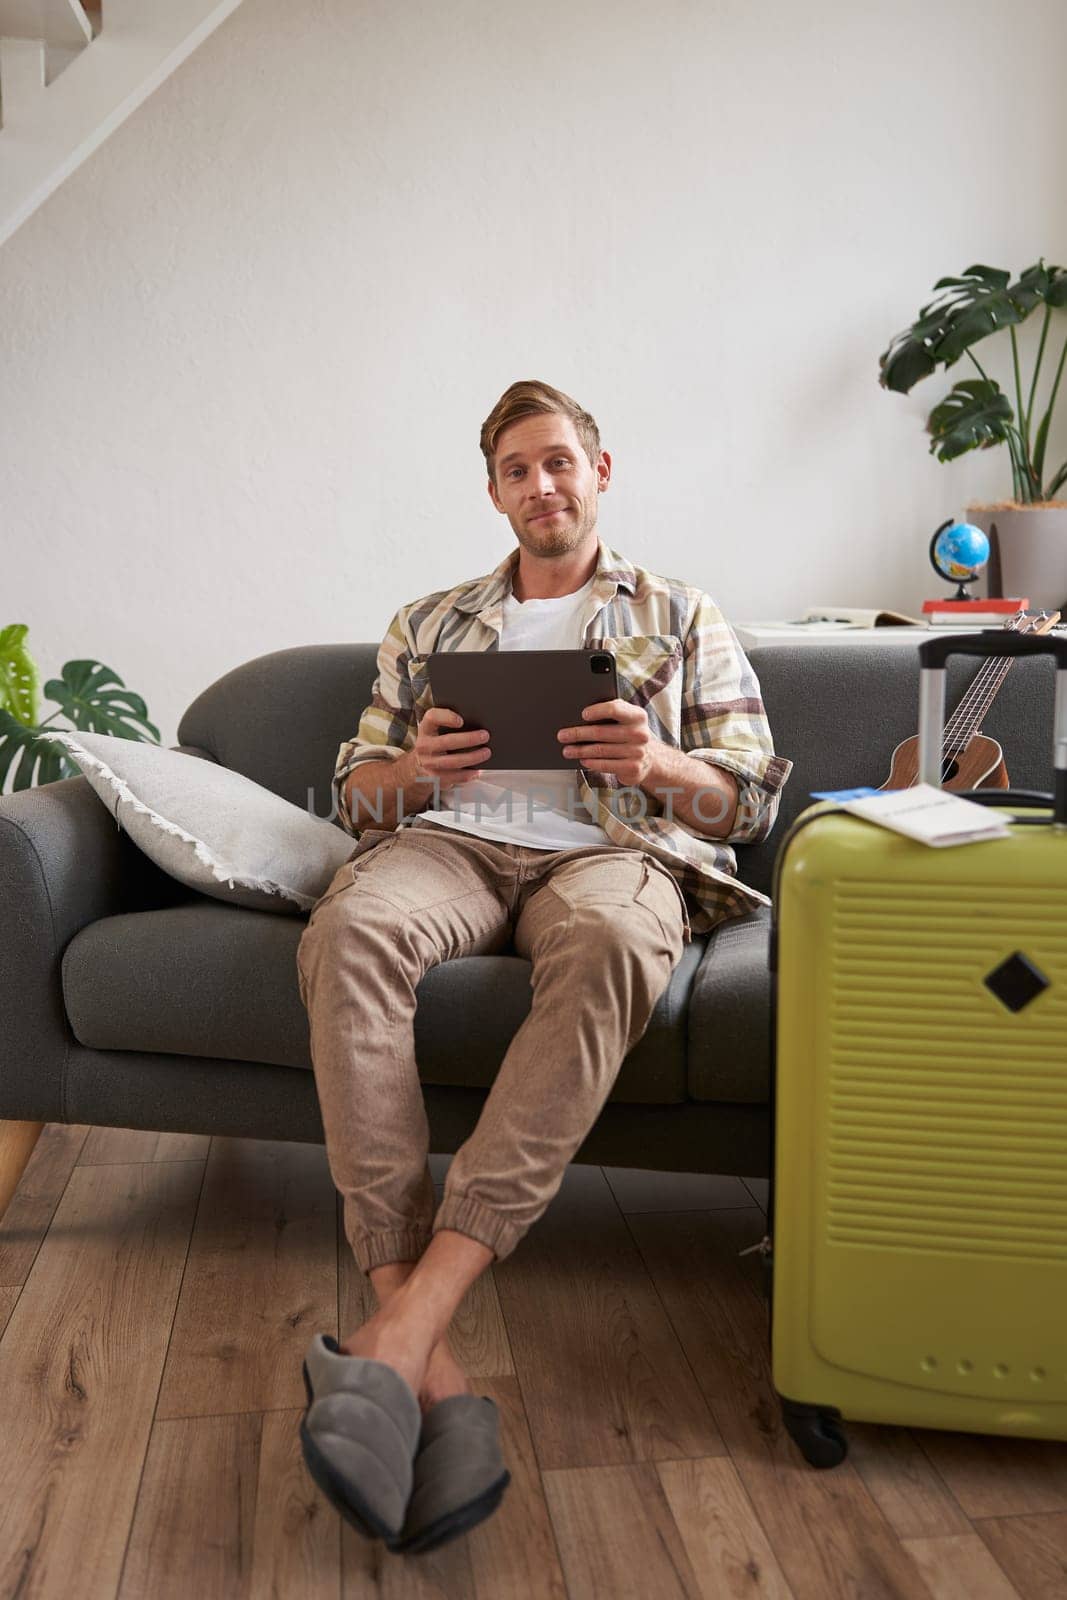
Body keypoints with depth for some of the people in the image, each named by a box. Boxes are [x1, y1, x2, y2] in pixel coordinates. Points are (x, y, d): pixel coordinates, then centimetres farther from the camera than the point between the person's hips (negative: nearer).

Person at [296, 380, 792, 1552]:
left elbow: (750, 799, 12)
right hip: (450, 839, 2)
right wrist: (416, 767, -5)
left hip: (615, 846, -1)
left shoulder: (683, 618, 21)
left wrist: (656, 764, -10)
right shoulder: (429, 622, 26)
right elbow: (355, 790, 20)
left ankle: (413, 1311, -43)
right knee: (348, 929, -35)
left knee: (609, 939, -40)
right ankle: (421, 1348, -37)